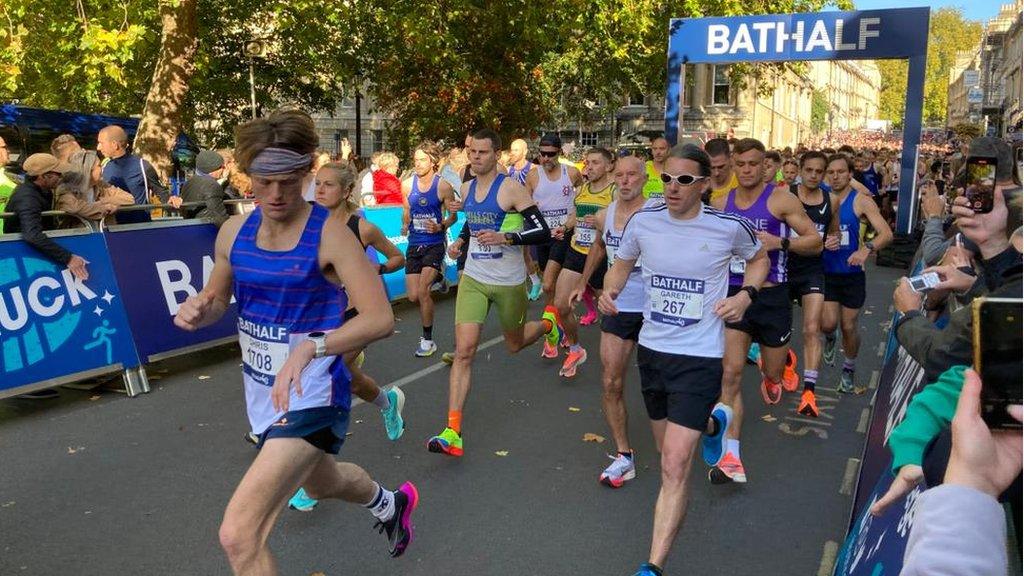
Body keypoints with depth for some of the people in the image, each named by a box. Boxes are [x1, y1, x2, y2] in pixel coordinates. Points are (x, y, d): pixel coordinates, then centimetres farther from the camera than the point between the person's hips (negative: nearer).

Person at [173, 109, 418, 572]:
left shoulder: (328, 233, -18)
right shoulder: (234, 231, -1)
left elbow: (380, 318, -25)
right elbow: (217, 300, 14)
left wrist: (309, 347, -40)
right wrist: (196, 311, -10)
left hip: (310, 396, -7)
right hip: (261, 391, 7)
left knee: (240, 535, -17)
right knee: (321, 482, 33)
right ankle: (392, 503, 65)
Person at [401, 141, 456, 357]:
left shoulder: (443, 186, -7)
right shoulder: (407, 184, 3)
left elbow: (453, 215, -1)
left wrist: (441, 227, -17)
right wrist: (405, 224, 8)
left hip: (435, 244, -4)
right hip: (414, 244, 4)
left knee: (422, 291, -17)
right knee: (413, 296, 1)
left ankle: (428, 340, -1)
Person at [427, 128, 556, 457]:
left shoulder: (511, 188, -13)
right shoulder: (467, 188, 6)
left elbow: (542, 232, -16)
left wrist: (504, 237, -29)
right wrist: (460, 240, 6)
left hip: (509, 282, -3)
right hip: (473, 279, 4)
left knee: (514, 344, 18)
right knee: (463, 351, -10)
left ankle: (548, 322, 54)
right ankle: (452, 433, -11)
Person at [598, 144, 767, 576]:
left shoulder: (729, 227, -10)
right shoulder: (643, 221, -4)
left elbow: (759, 259, 11)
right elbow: (623, 263, 14)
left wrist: (746, 294, -7)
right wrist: (610, 290, -8)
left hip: (699, 357, -4)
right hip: (651, 349, 5)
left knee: (675, 466, -13)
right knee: (669, 448, 24)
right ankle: (712, 422, 58)